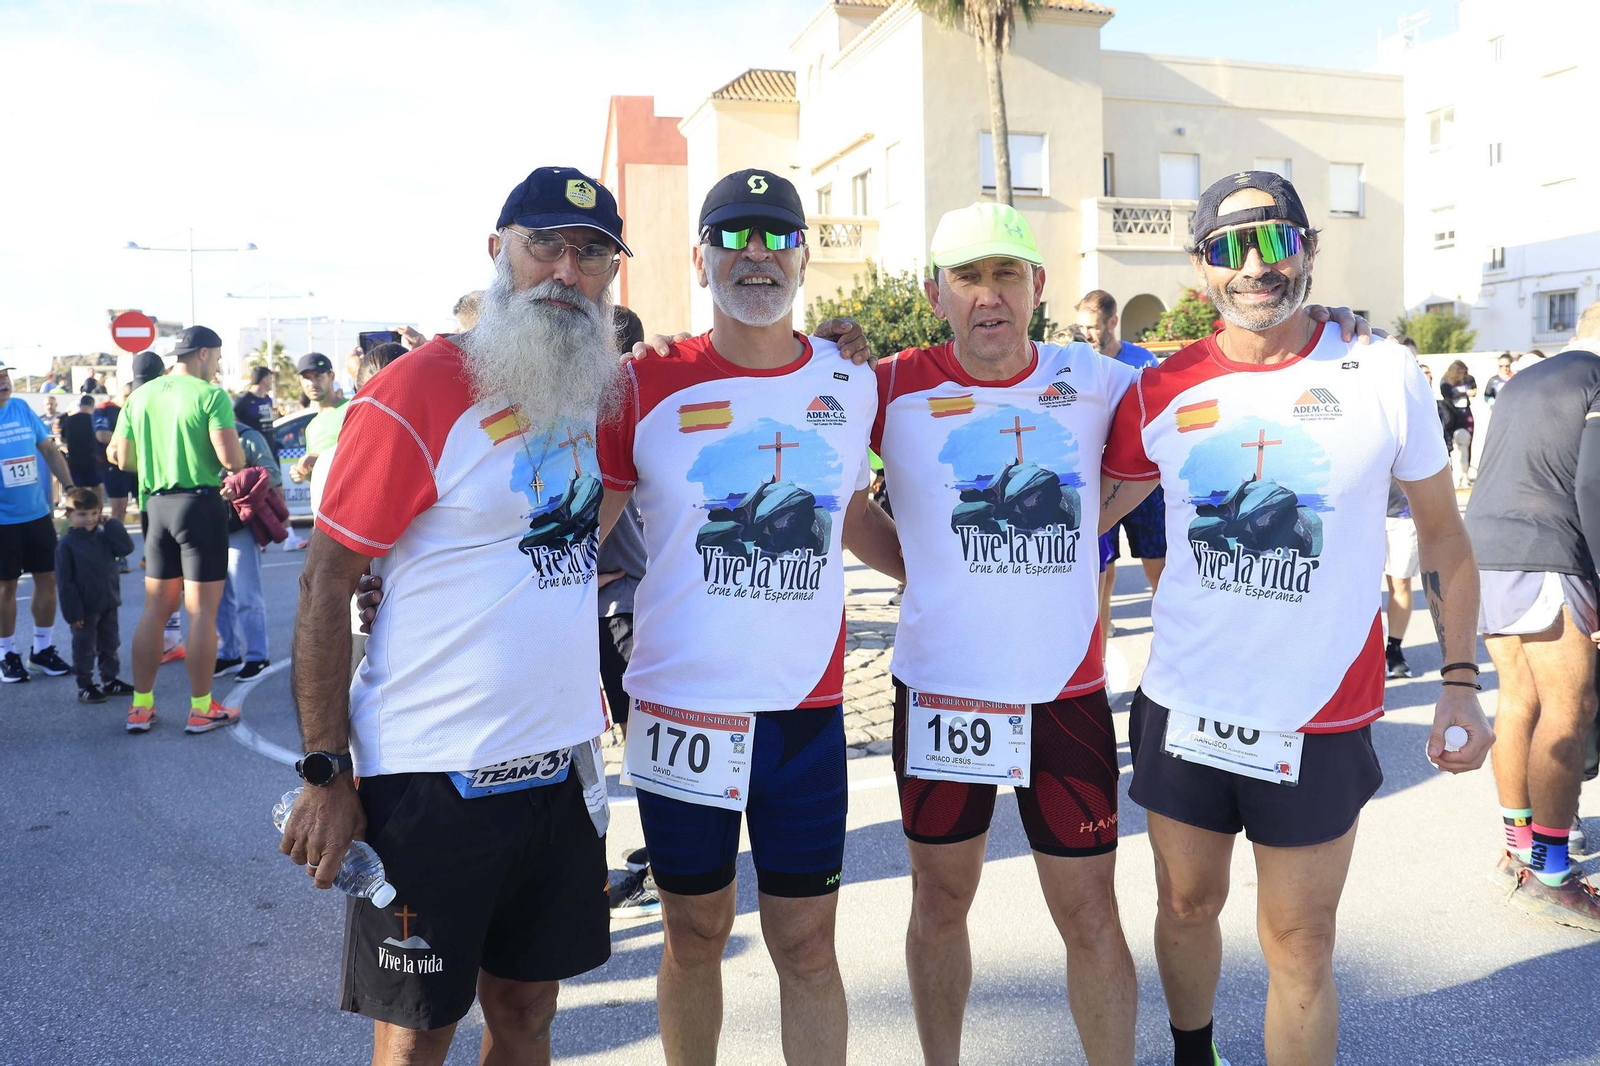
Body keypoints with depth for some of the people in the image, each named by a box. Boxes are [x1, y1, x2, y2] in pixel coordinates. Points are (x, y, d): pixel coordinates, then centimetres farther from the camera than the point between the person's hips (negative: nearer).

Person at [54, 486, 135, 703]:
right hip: (84, 609, -5)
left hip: (109, 605, 5)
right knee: (84, 650, 4)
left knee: (110, 646, 16)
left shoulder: (104, 537, 4)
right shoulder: (66, 545, -12)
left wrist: (111, 525, -11)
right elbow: (64, 582, -13)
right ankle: (85, 687, 14)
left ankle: (110, 680, 28)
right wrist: (72, 612, -16)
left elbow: (126, 548, -12)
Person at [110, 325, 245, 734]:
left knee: (155, 609, 14)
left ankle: (141, 706, 19)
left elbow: (122, 458, 9)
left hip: (157, 504, 6)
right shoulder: (211, 395, -10)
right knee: (202, 611, 0)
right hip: (201, 504, -6)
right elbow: (232, 459, -19)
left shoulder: (141, 395, 9)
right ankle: (201, 708, 7)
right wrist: (239, 461, 3)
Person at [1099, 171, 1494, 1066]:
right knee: (1187, 906, 19)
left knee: (1300, 945, 7)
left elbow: (1443, 534, 4)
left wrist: (1461, 679, 2)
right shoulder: (1163, 391, -2)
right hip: (1183, 709, 2)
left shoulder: (1384, 378, -6)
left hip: (1319, 722, -2)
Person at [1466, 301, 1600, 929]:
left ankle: (1518, 852, 19)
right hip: (1542, 558, -8)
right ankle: (1549, 877, -3)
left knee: (1520, 699, 12)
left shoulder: (1521, 382, 21)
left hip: (1483, 549, 8)